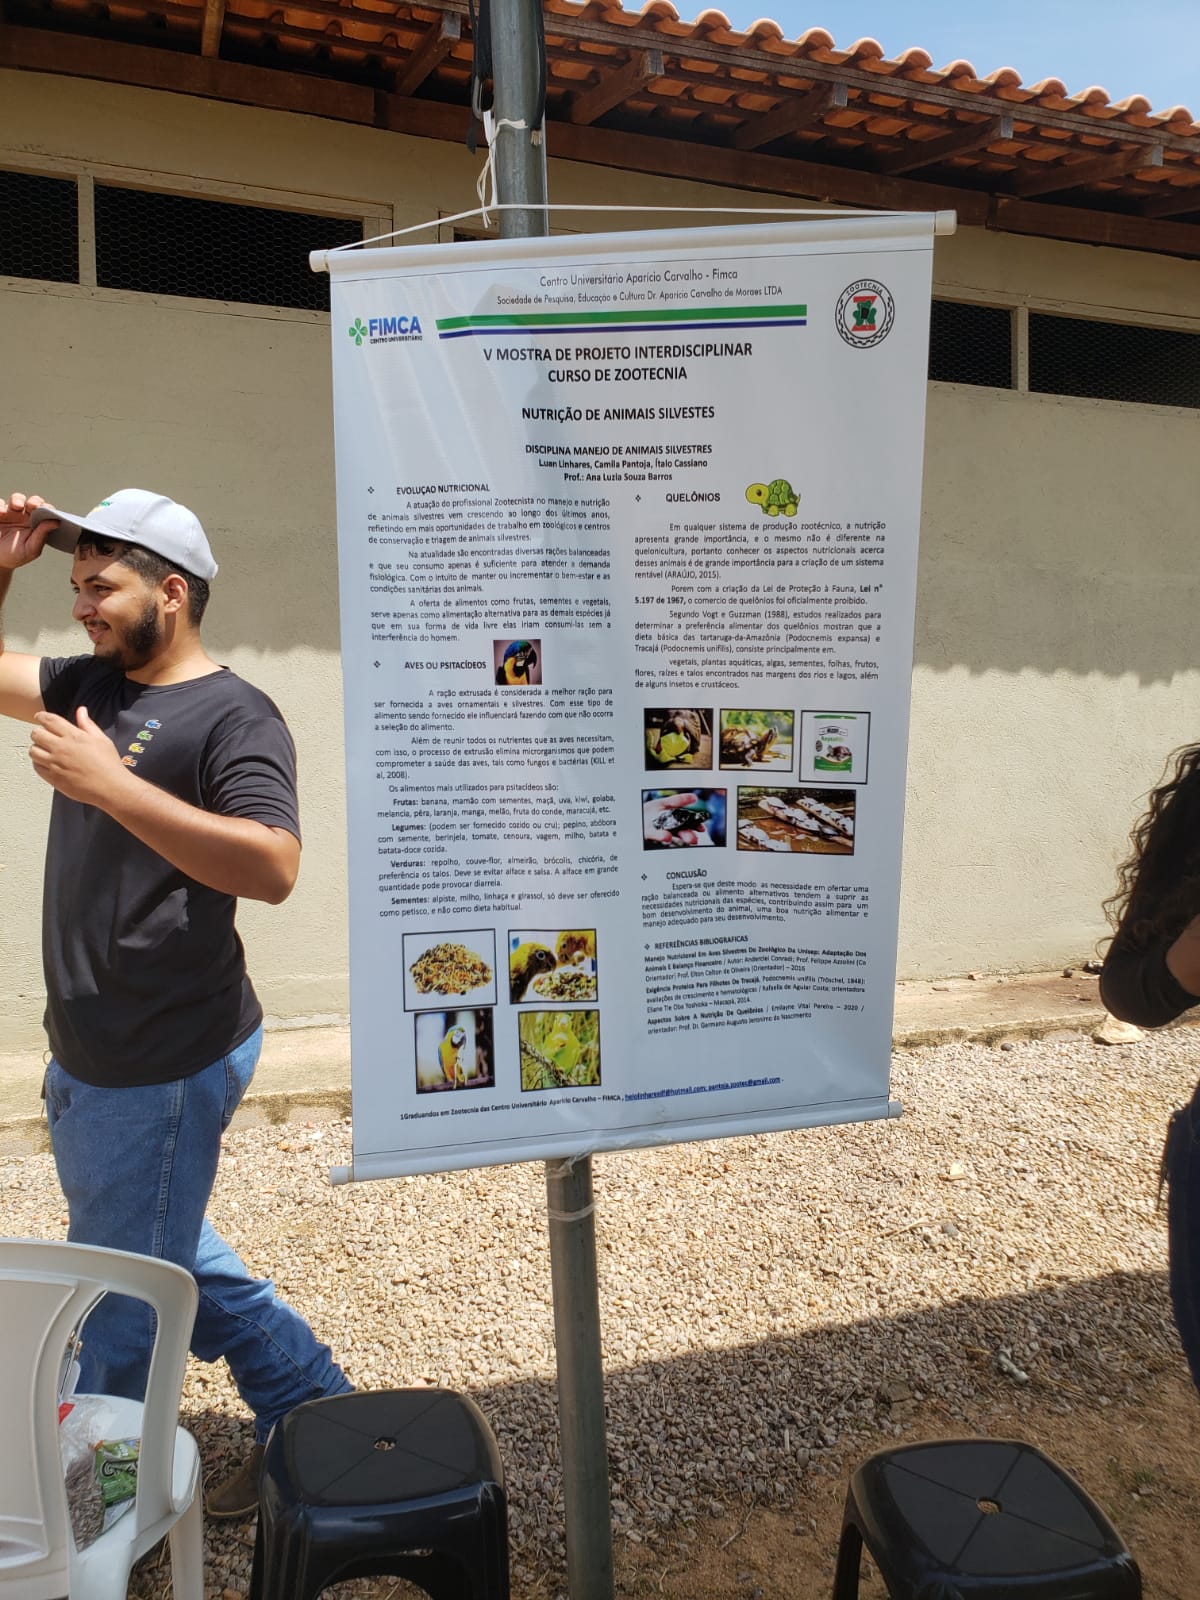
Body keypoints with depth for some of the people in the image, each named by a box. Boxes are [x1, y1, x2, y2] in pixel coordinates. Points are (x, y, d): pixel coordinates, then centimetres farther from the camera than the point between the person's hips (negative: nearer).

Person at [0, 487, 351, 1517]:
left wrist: (109, 785, -29)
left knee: (121, 1308, 8)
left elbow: (273, 867, -29)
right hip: (89, 1059, 9)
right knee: (168, 1258, 22)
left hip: (164, 1066, -9)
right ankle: (315, 1408, 37)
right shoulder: (92, 684, 9)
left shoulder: (234, 716, -16)